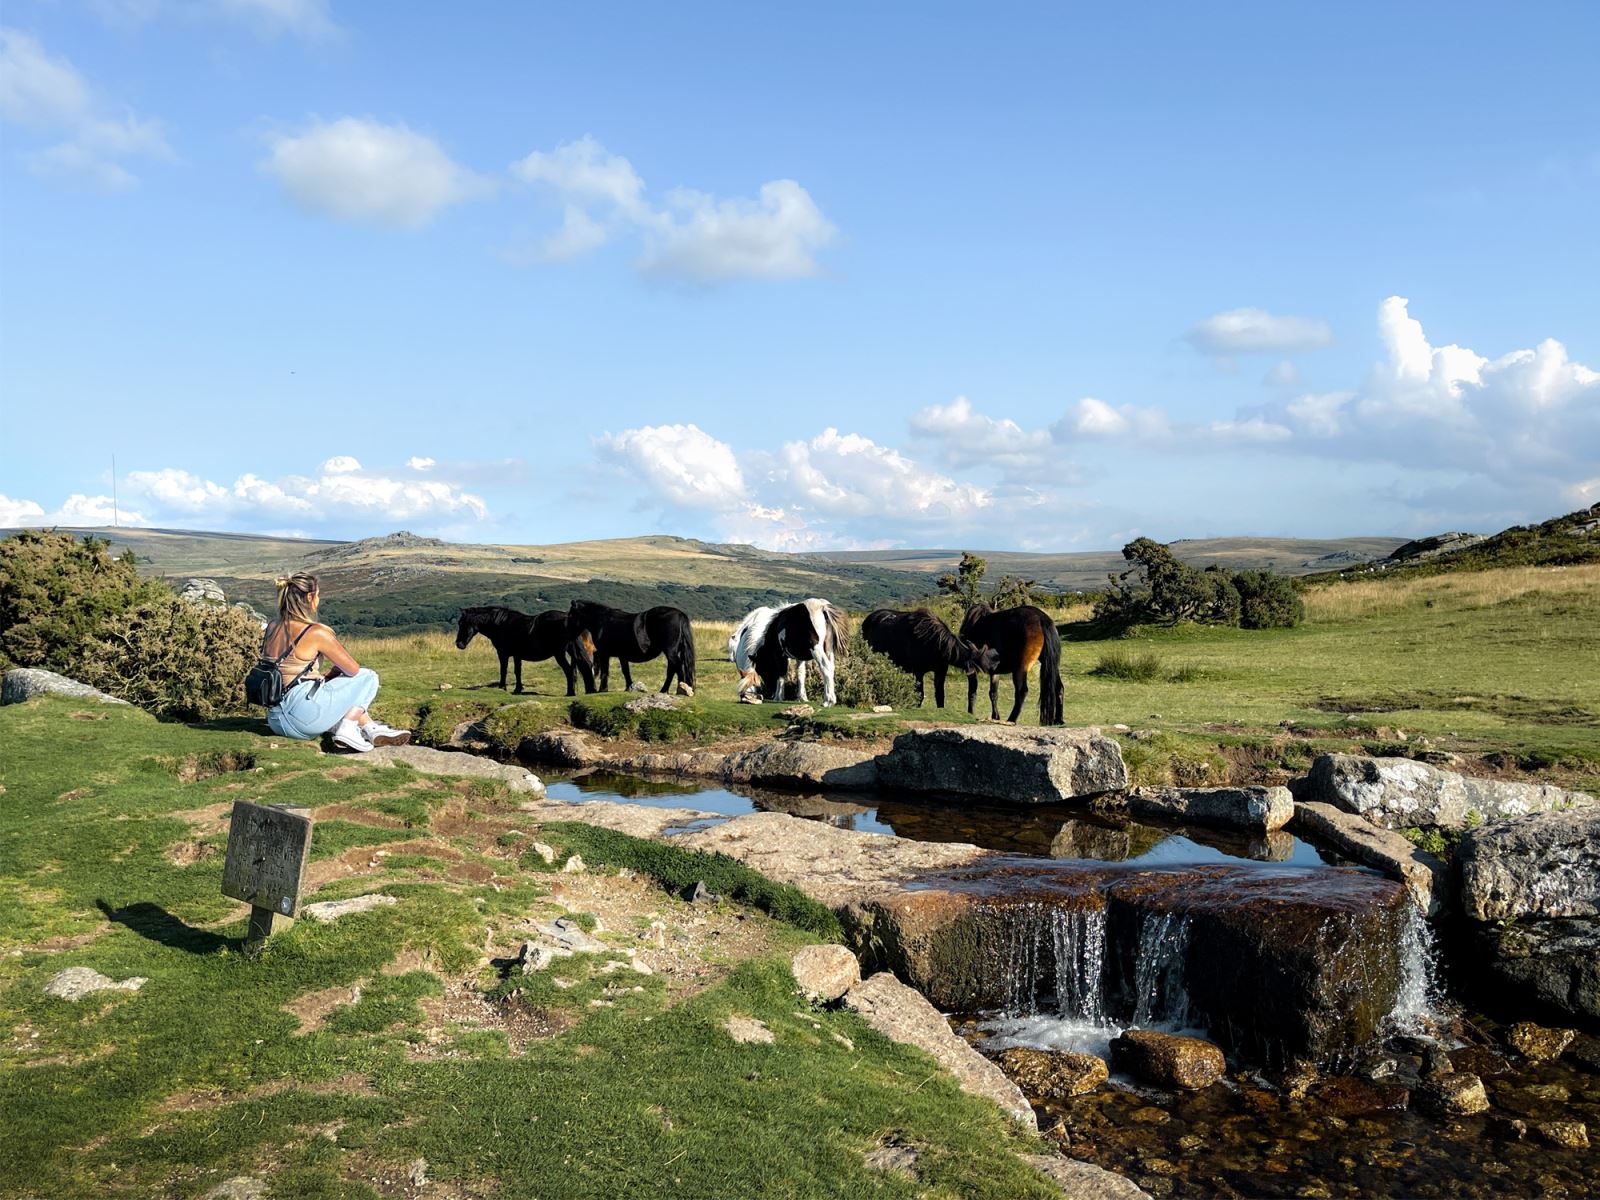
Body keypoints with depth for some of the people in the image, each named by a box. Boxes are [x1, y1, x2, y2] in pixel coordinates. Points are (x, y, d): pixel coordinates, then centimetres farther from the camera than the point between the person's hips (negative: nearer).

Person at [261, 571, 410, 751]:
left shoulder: (272, 627, 9)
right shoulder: (316, 632, -13)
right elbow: (353, 669, -3)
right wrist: (332, 675, 18)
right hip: (305, 715, -8)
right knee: (368, 677, 8)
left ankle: (373, 730, 30)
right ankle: (347, 730, 1)